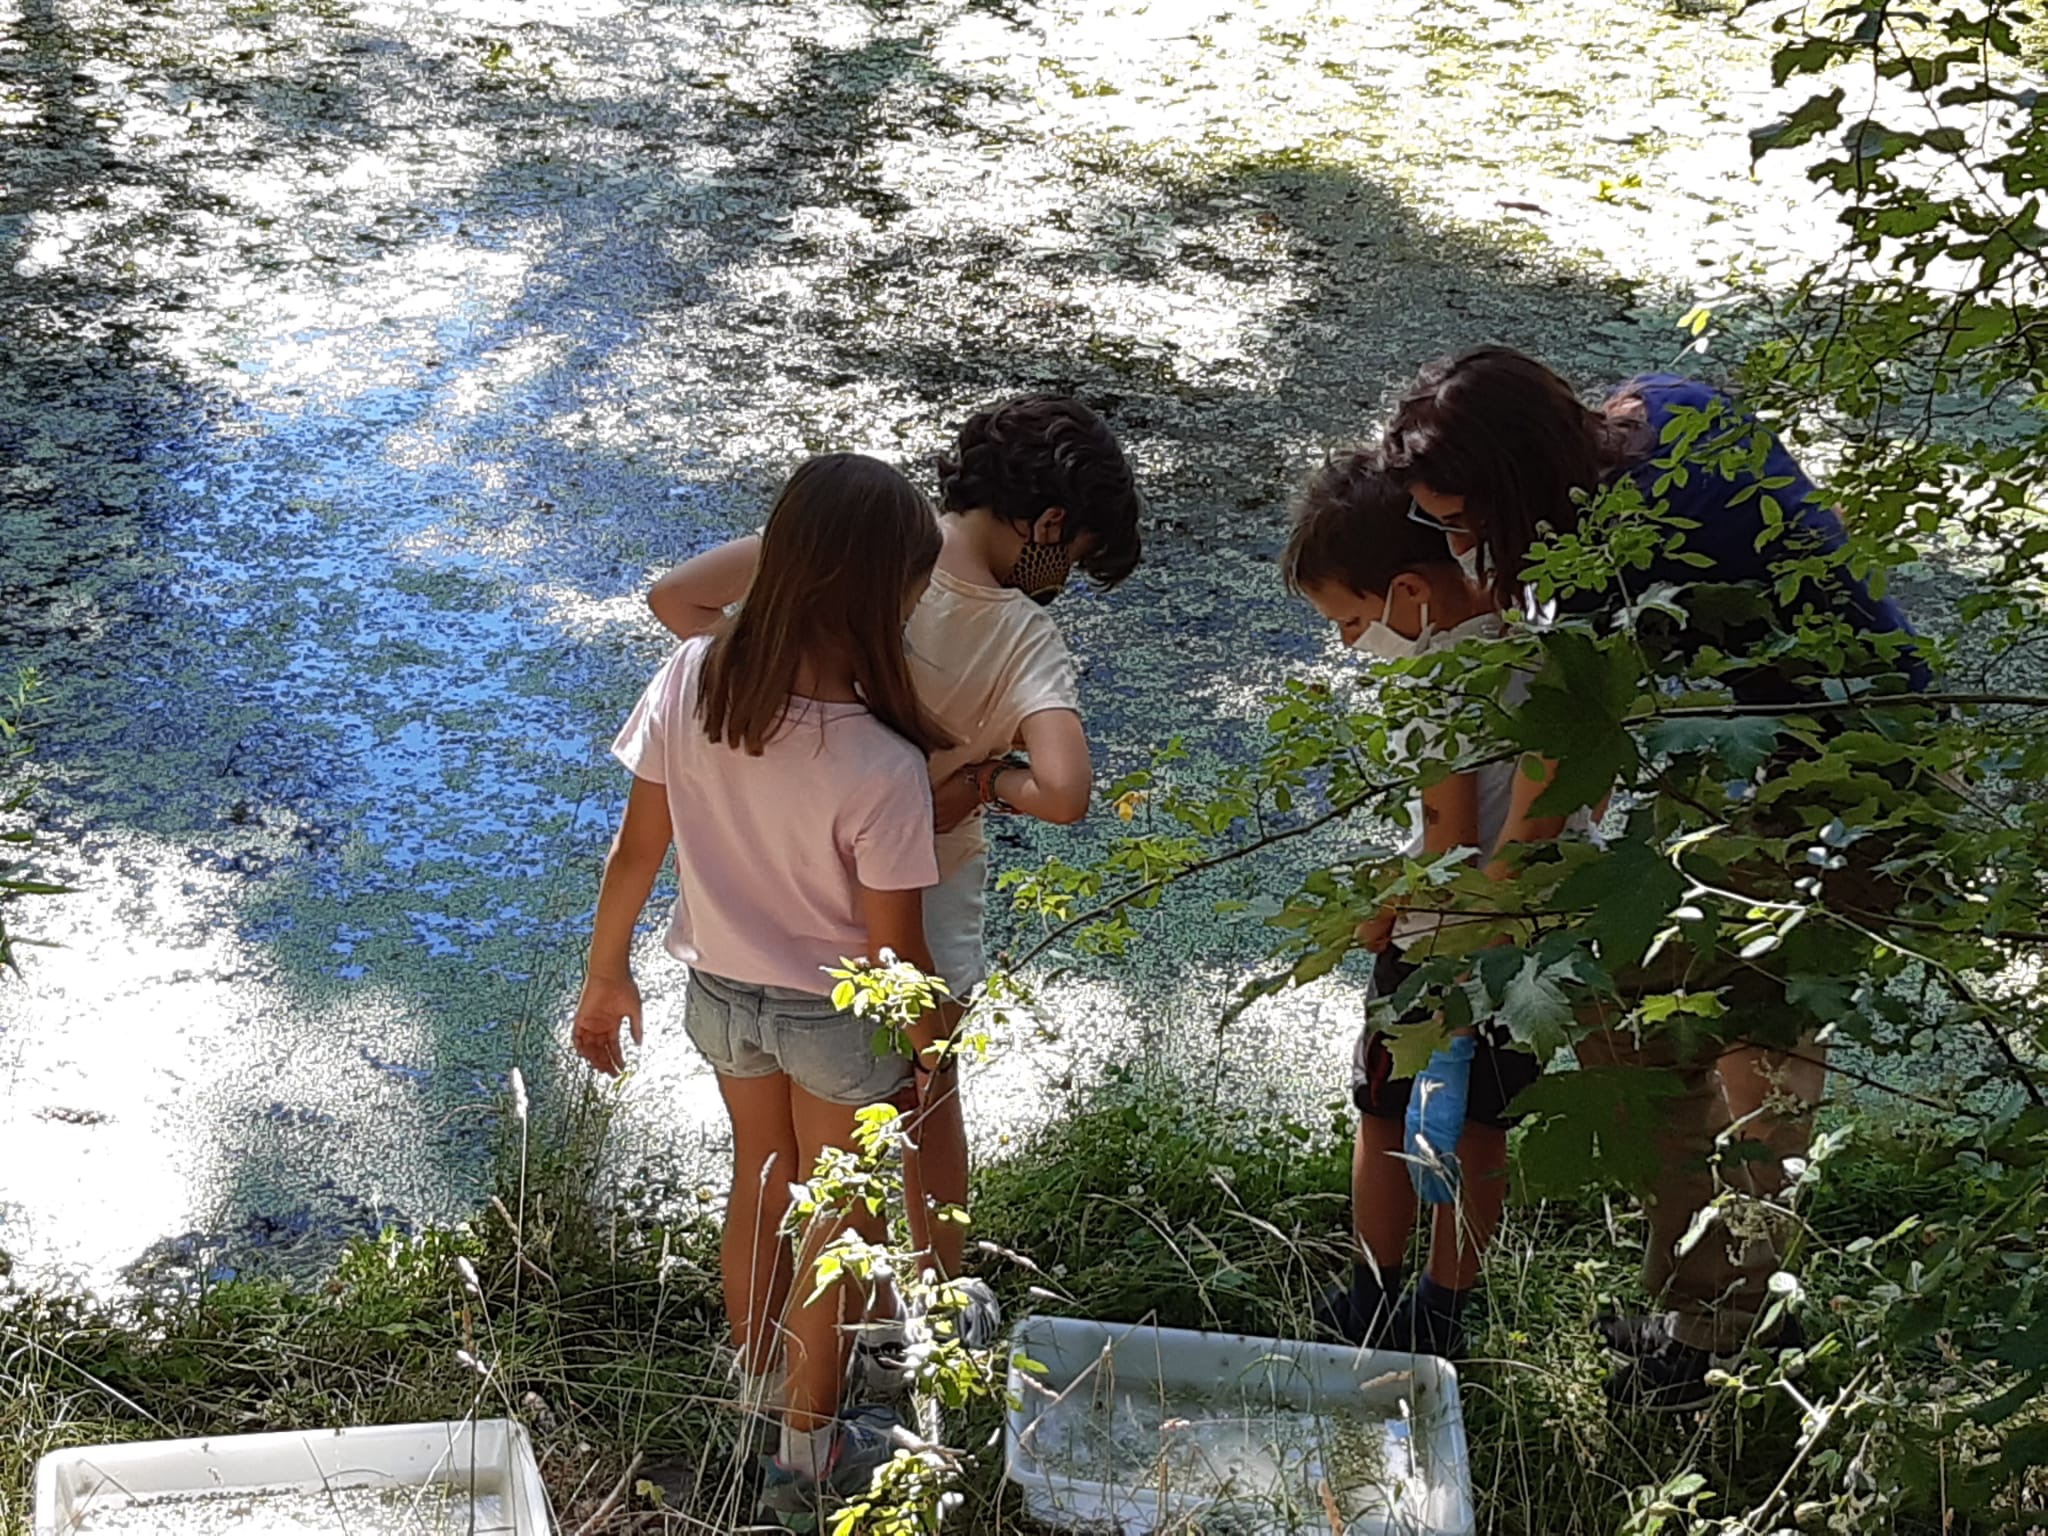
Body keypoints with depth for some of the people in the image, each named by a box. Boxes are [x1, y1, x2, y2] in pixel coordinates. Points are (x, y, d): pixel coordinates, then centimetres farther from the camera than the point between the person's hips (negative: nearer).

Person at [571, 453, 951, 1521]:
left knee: (759, 1180, 31)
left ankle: (754, 1385, 55)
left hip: (721, 991, 5)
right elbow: (896, 952, -22)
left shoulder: (690, 680, -21)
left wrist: (605, 977, 7)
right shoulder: (882, 768, -33)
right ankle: (807, 1453, 40)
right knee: (838, 1221, 21)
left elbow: (636, 849, -9)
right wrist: (936, 1049, -2)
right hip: (836, 1017, -4)